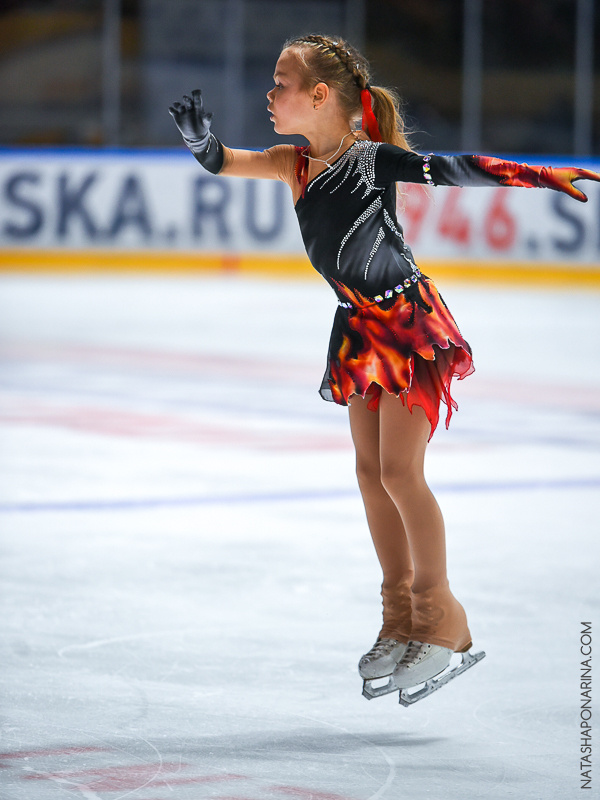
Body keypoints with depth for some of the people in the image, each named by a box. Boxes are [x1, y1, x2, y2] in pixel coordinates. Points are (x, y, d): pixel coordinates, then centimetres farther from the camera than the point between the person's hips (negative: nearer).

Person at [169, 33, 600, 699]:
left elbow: (456, 171, -23)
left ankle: (440, 618, 2)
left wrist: (545, 177, -31)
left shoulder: (372, 159, -18)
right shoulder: (295, 164, 2)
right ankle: (401, 618, 17)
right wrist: (200, 137, -24)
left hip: (409, 325, -7)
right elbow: (224, 163, -1)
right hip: (360, 330, 8)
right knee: (371, 471, 8)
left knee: (400, 470, -9)